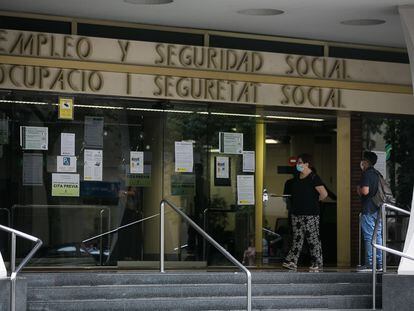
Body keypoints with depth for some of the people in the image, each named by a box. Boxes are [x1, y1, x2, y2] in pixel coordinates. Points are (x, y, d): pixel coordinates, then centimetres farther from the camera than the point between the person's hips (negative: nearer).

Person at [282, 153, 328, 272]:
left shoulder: (313, 178, -11)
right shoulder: (297, 177, 12)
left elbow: (324, 194, -16)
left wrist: (314, 201, -2)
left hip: (310, 214, -7)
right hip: (297, 213, 7)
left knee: (313, 238, -2)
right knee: (297, 238, 7)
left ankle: (317, 263, 3)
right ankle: (292, 262, 6)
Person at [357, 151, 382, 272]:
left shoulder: (366, 174, -11)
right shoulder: (377, 174, 16)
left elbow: (365, 191, -21)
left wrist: (358, 188, 0)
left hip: (368, 210, -8)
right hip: (377, 209, 8)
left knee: (369, 237, -7)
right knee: (378, 236, 8)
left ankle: (369, 264, -8)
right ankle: (379, 263, 9)